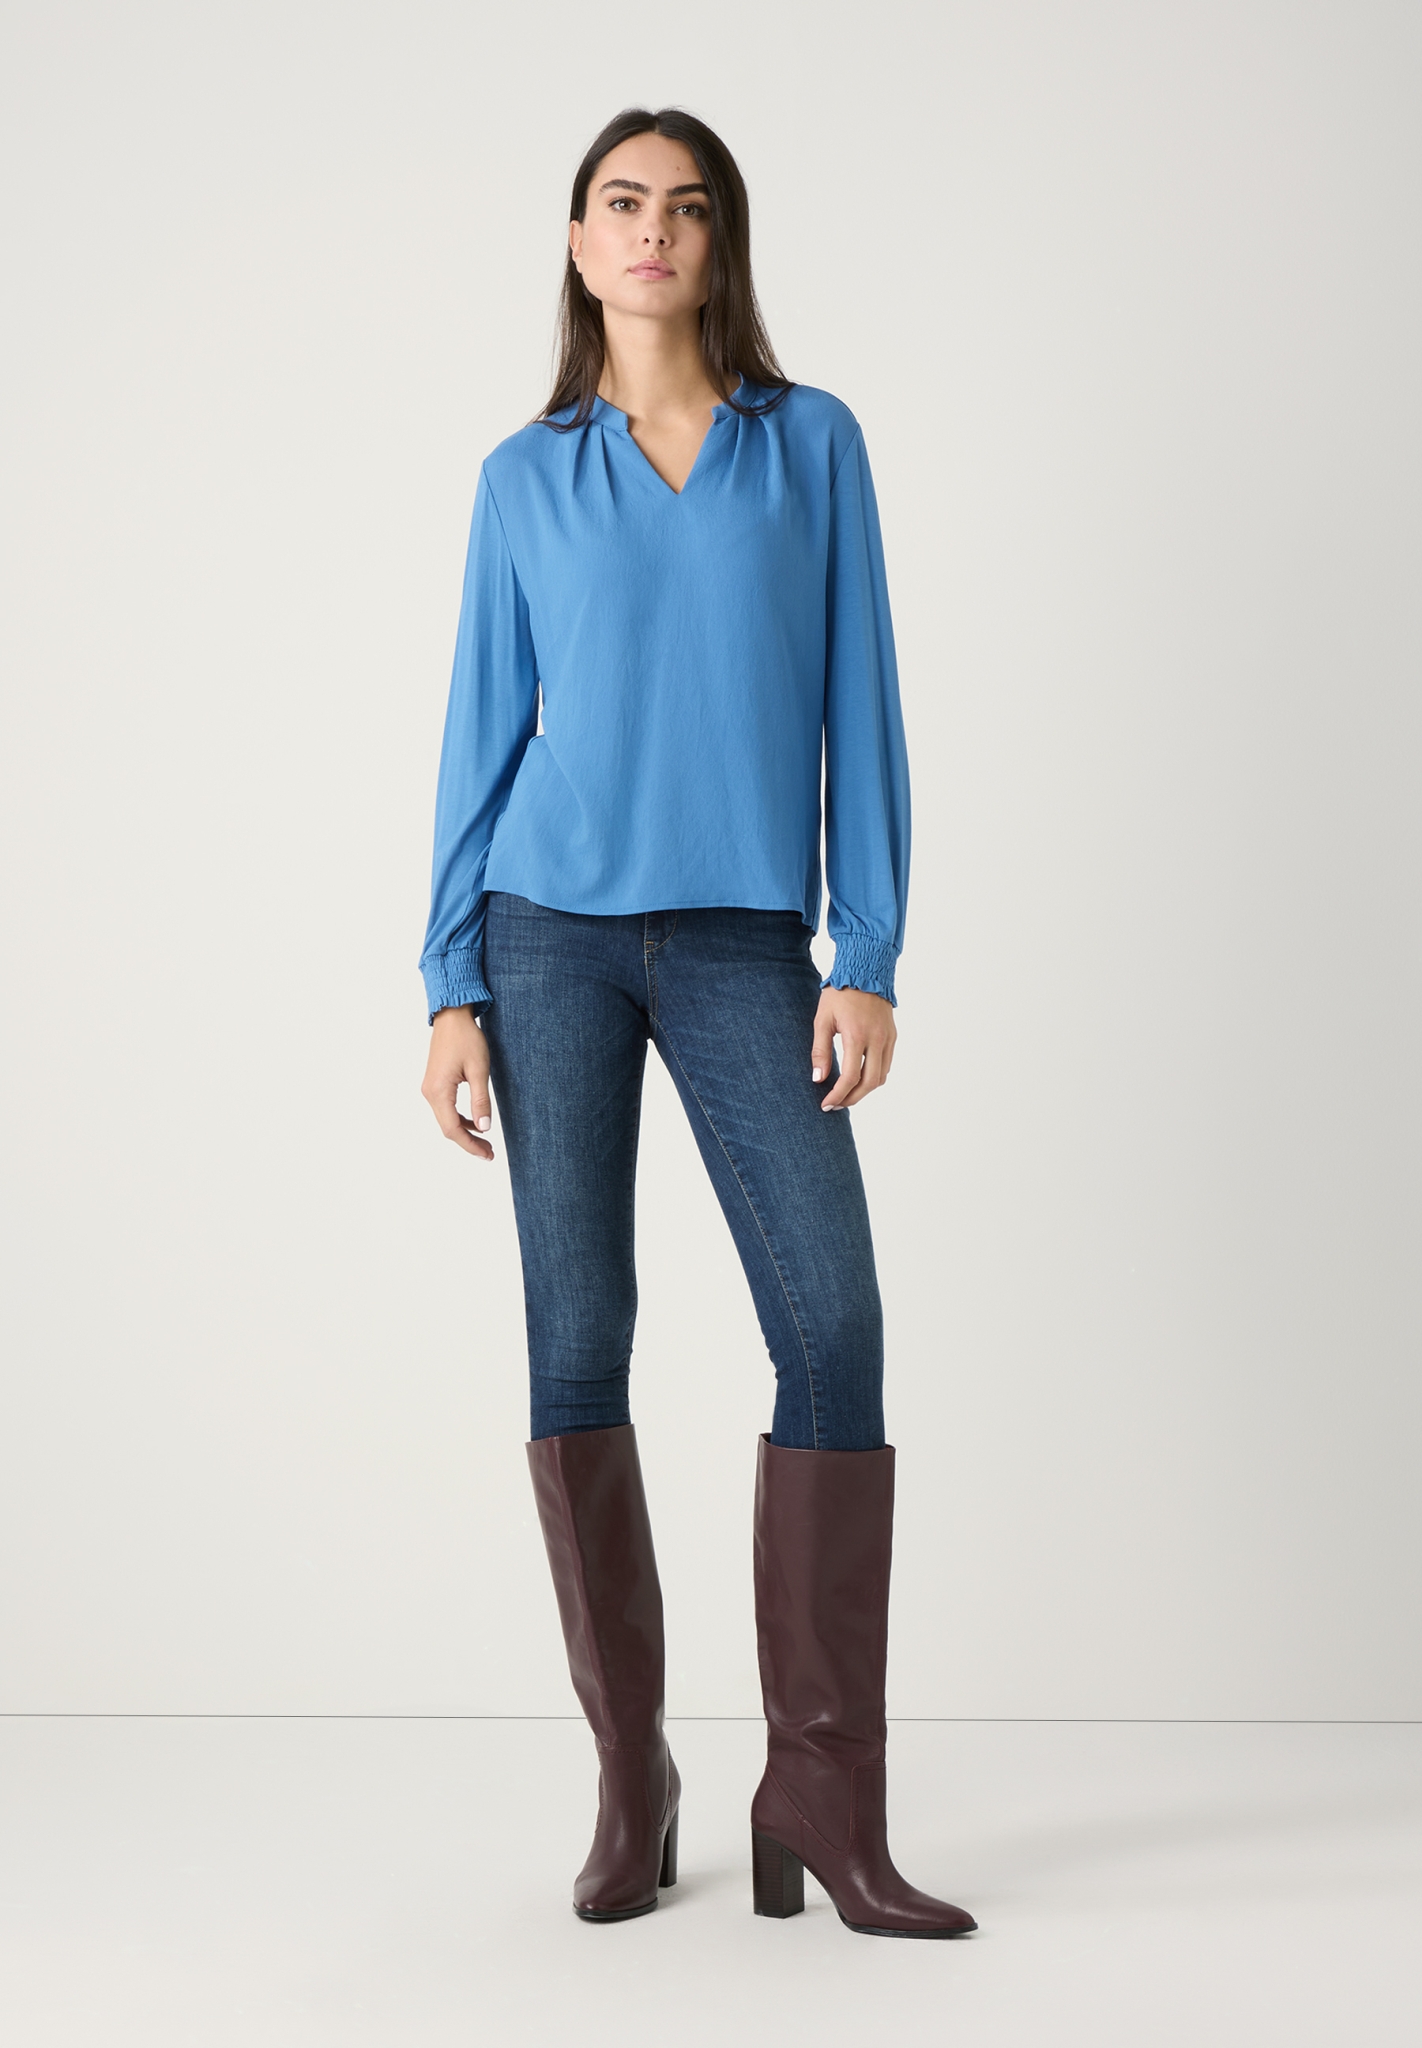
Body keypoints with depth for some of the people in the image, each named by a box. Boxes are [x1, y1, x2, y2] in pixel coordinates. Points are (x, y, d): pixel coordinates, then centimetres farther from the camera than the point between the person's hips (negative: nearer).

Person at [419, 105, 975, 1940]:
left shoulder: (814, 443, 9)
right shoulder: (525, 479, 10)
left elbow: (856, 707, 4)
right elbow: (482, 737, 8)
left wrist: (866, 957, -5)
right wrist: (450, 990, 0)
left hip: (744, 947, 0)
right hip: (553, 929, 1)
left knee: (834, 1321, -11)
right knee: (578, 1336, 0)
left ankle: (823, 1795, -1)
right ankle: (629, 1781, 12)